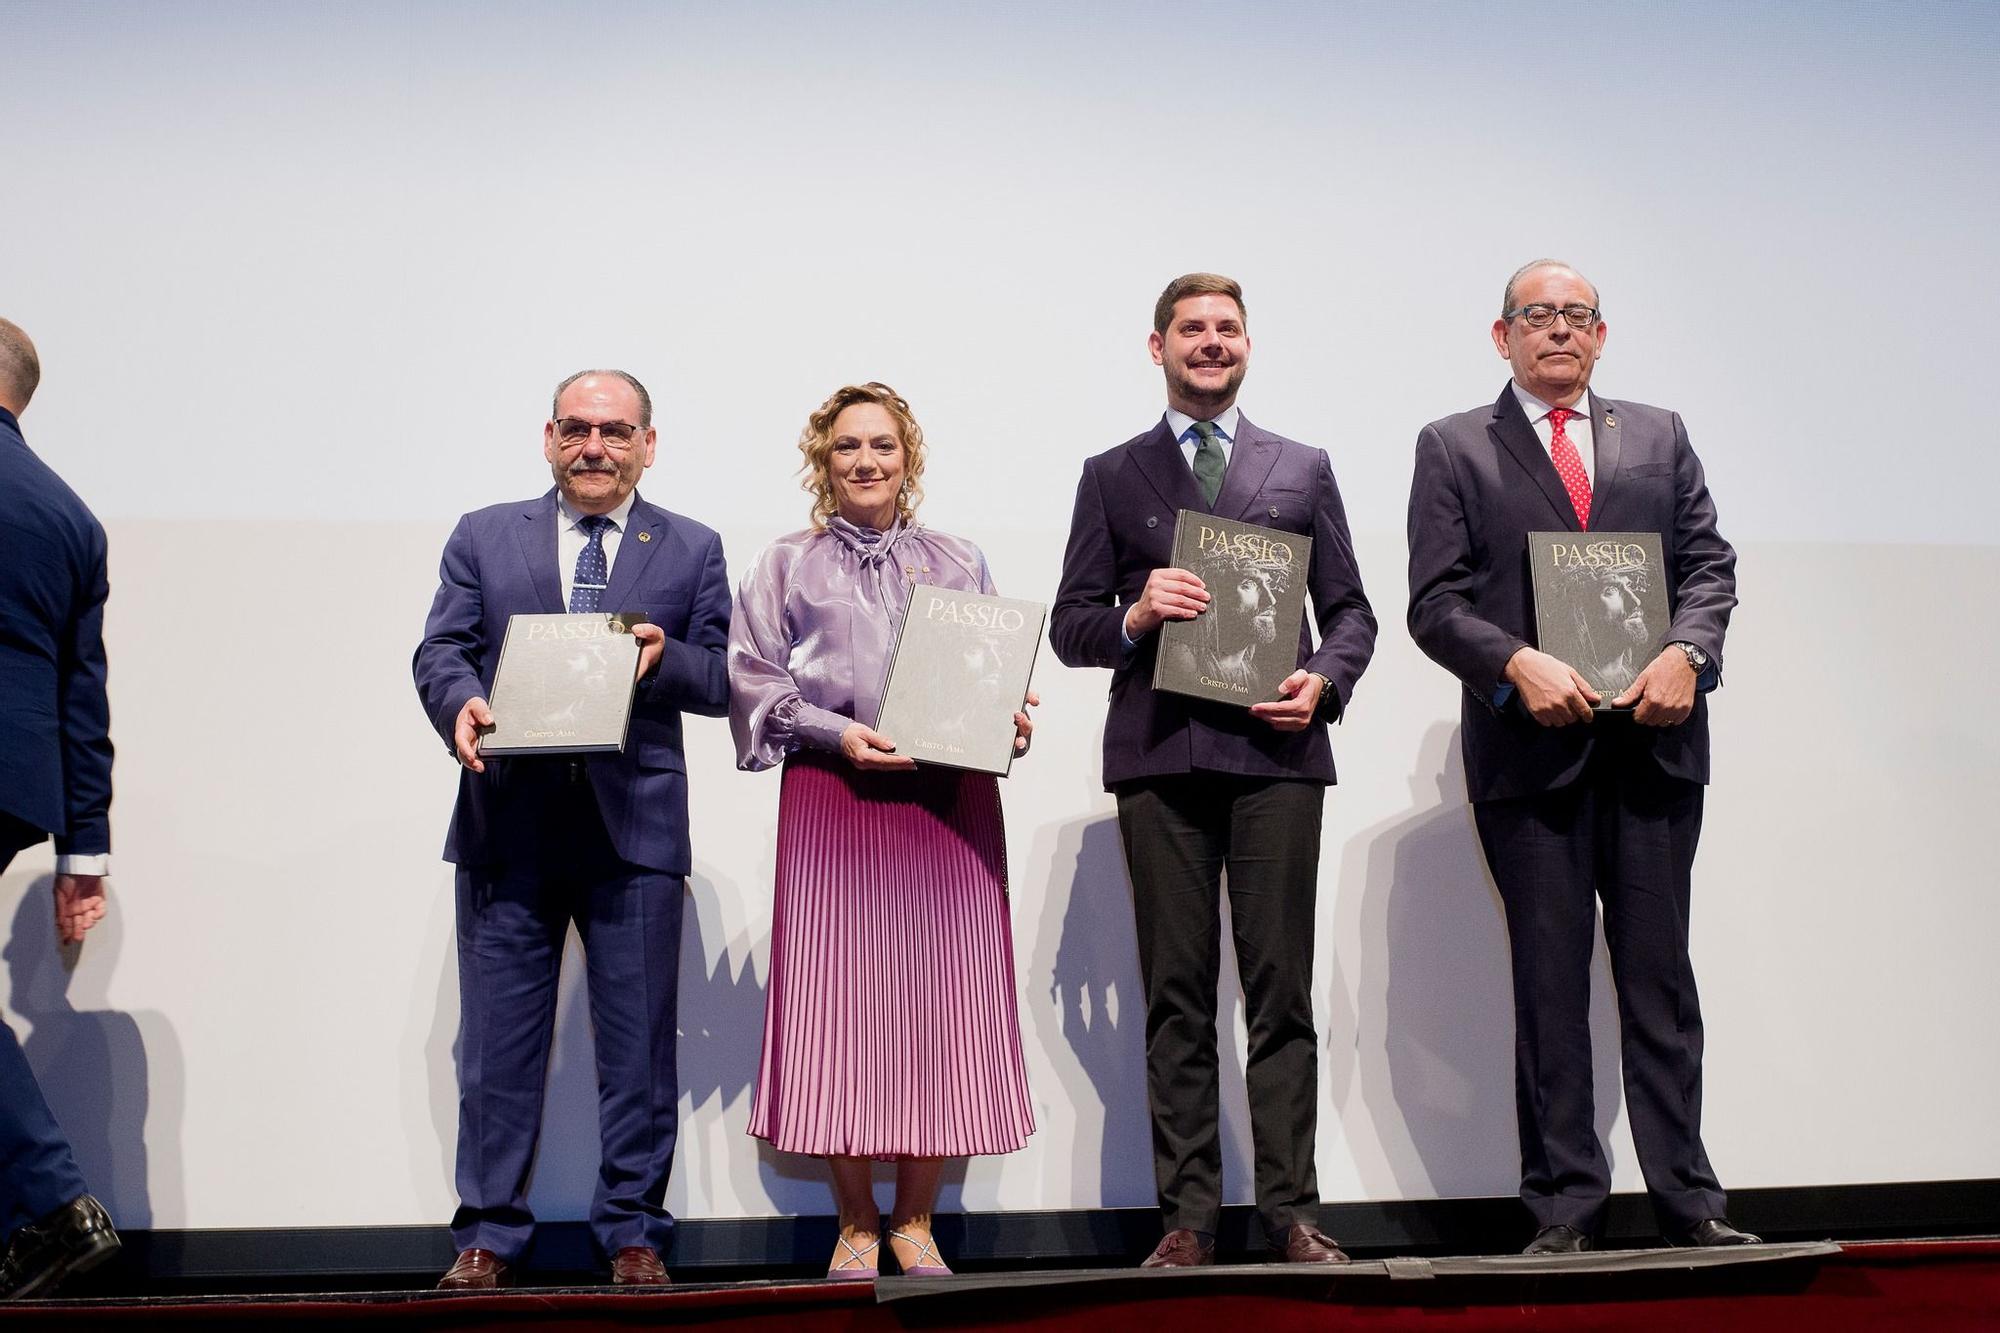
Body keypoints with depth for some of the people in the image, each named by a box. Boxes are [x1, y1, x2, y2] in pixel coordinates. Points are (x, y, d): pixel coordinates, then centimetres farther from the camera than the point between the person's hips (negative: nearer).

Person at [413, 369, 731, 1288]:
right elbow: (439, 651, 5)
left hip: (636, 827, 0)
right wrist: (462, 704, -17)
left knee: (638, 1043, 5)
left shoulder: (692, 550, 10)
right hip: (508, 824, 1)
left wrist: (664, 659, -15)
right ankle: (488, 1235, 16)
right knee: (498, 1040, 5)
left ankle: (633, 1235, 16)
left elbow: (723, 680, 6)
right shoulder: (483, 537, 12)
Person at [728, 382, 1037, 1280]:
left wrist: (1008, 722, -5)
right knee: (837, 998, -5)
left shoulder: (960, 563, 17)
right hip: (832, 797, -1)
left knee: (943, 1000, -2)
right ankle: (856, 1224, 7)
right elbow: (754, 678, 5)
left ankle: (915, 1221, 9)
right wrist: (837, 733, -10)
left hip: (950, 796, 2)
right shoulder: (787, 565, 13)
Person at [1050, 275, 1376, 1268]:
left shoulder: (1303, 469, 17)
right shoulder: (1112, 477, 15)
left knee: (1282, 990, -2)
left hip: (1275, 750, 0)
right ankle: (1187, 1220, 6)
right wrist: (1136, 618, -10)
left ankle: (1291, 1213, 3)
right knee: (1176, 997, 1)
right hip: (1159, 756, 0)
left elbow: (1349, 610, 15)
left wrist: (1325, 680, -5)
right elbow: (1070, 627, 11)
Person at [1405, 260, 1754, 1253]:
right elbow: (1435, 604, -1)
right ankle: (1563, 1209, 9)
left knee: (1659, 975, 6)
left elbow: (1710, 565, 10)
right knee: (1549, 981, 2)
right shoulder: (1454, 448, 7)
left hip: (1655, 740, 2)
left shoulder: (1659, 436, 16)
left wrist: (1686, 652, -10)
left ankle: (1687, 1202, 12)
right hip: (1531, 748, -2)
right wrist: (1517, 665, -17)